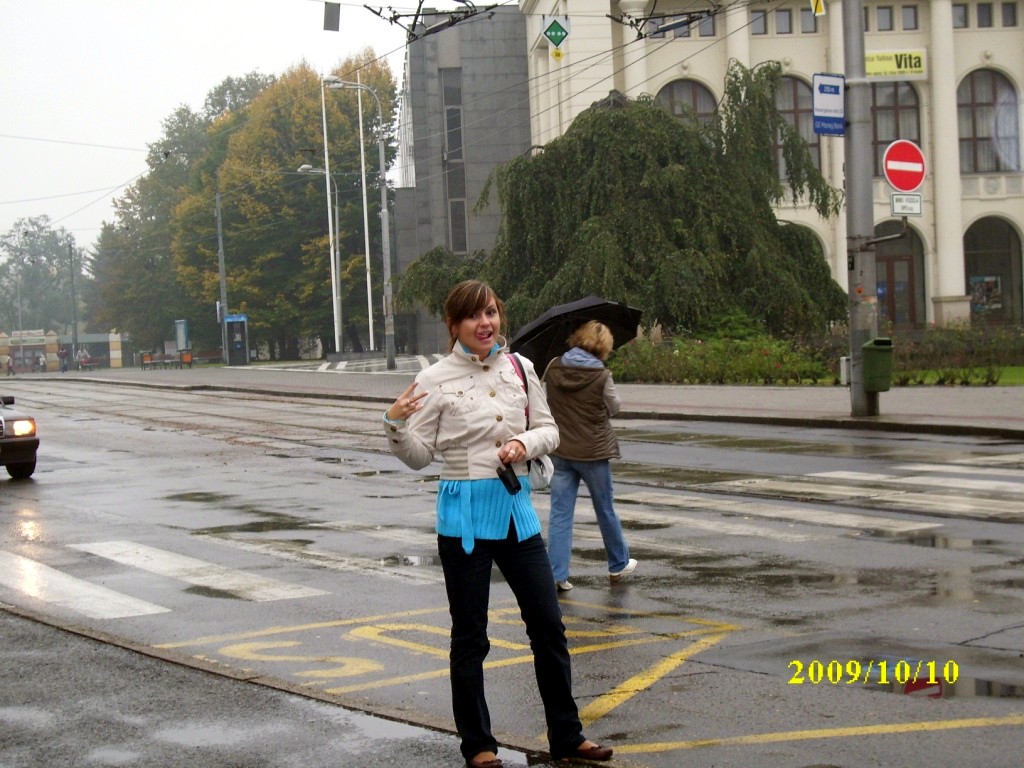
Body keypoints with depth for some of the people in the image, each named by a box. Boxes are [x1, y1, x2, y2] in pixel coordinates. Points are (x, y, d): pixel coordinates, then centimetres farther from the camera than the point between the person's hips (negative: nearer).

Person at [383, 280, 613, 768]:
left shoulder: (520, 369, 4)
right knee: (469, 636, 6)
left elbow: (548, 429, 10)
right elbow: (419, 456, -5)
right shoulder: (436, 380, -7)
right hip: (464, 514, -4)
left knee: (548, 625, 8)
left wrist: (526, 443, -11)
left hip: (517, 508, 4)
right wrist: (395, 425, -23)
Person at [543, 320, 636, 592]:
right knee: (606, 511, 15)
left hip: (559, 452, 3)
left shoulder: (554, 368, -4)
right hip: (593, 452, -3)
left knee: (560, 513, 4)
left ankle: (557, 574, -3)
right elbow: (613, 407, -1)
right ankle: (618, 564, 31)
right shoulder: (601, 376, -15)